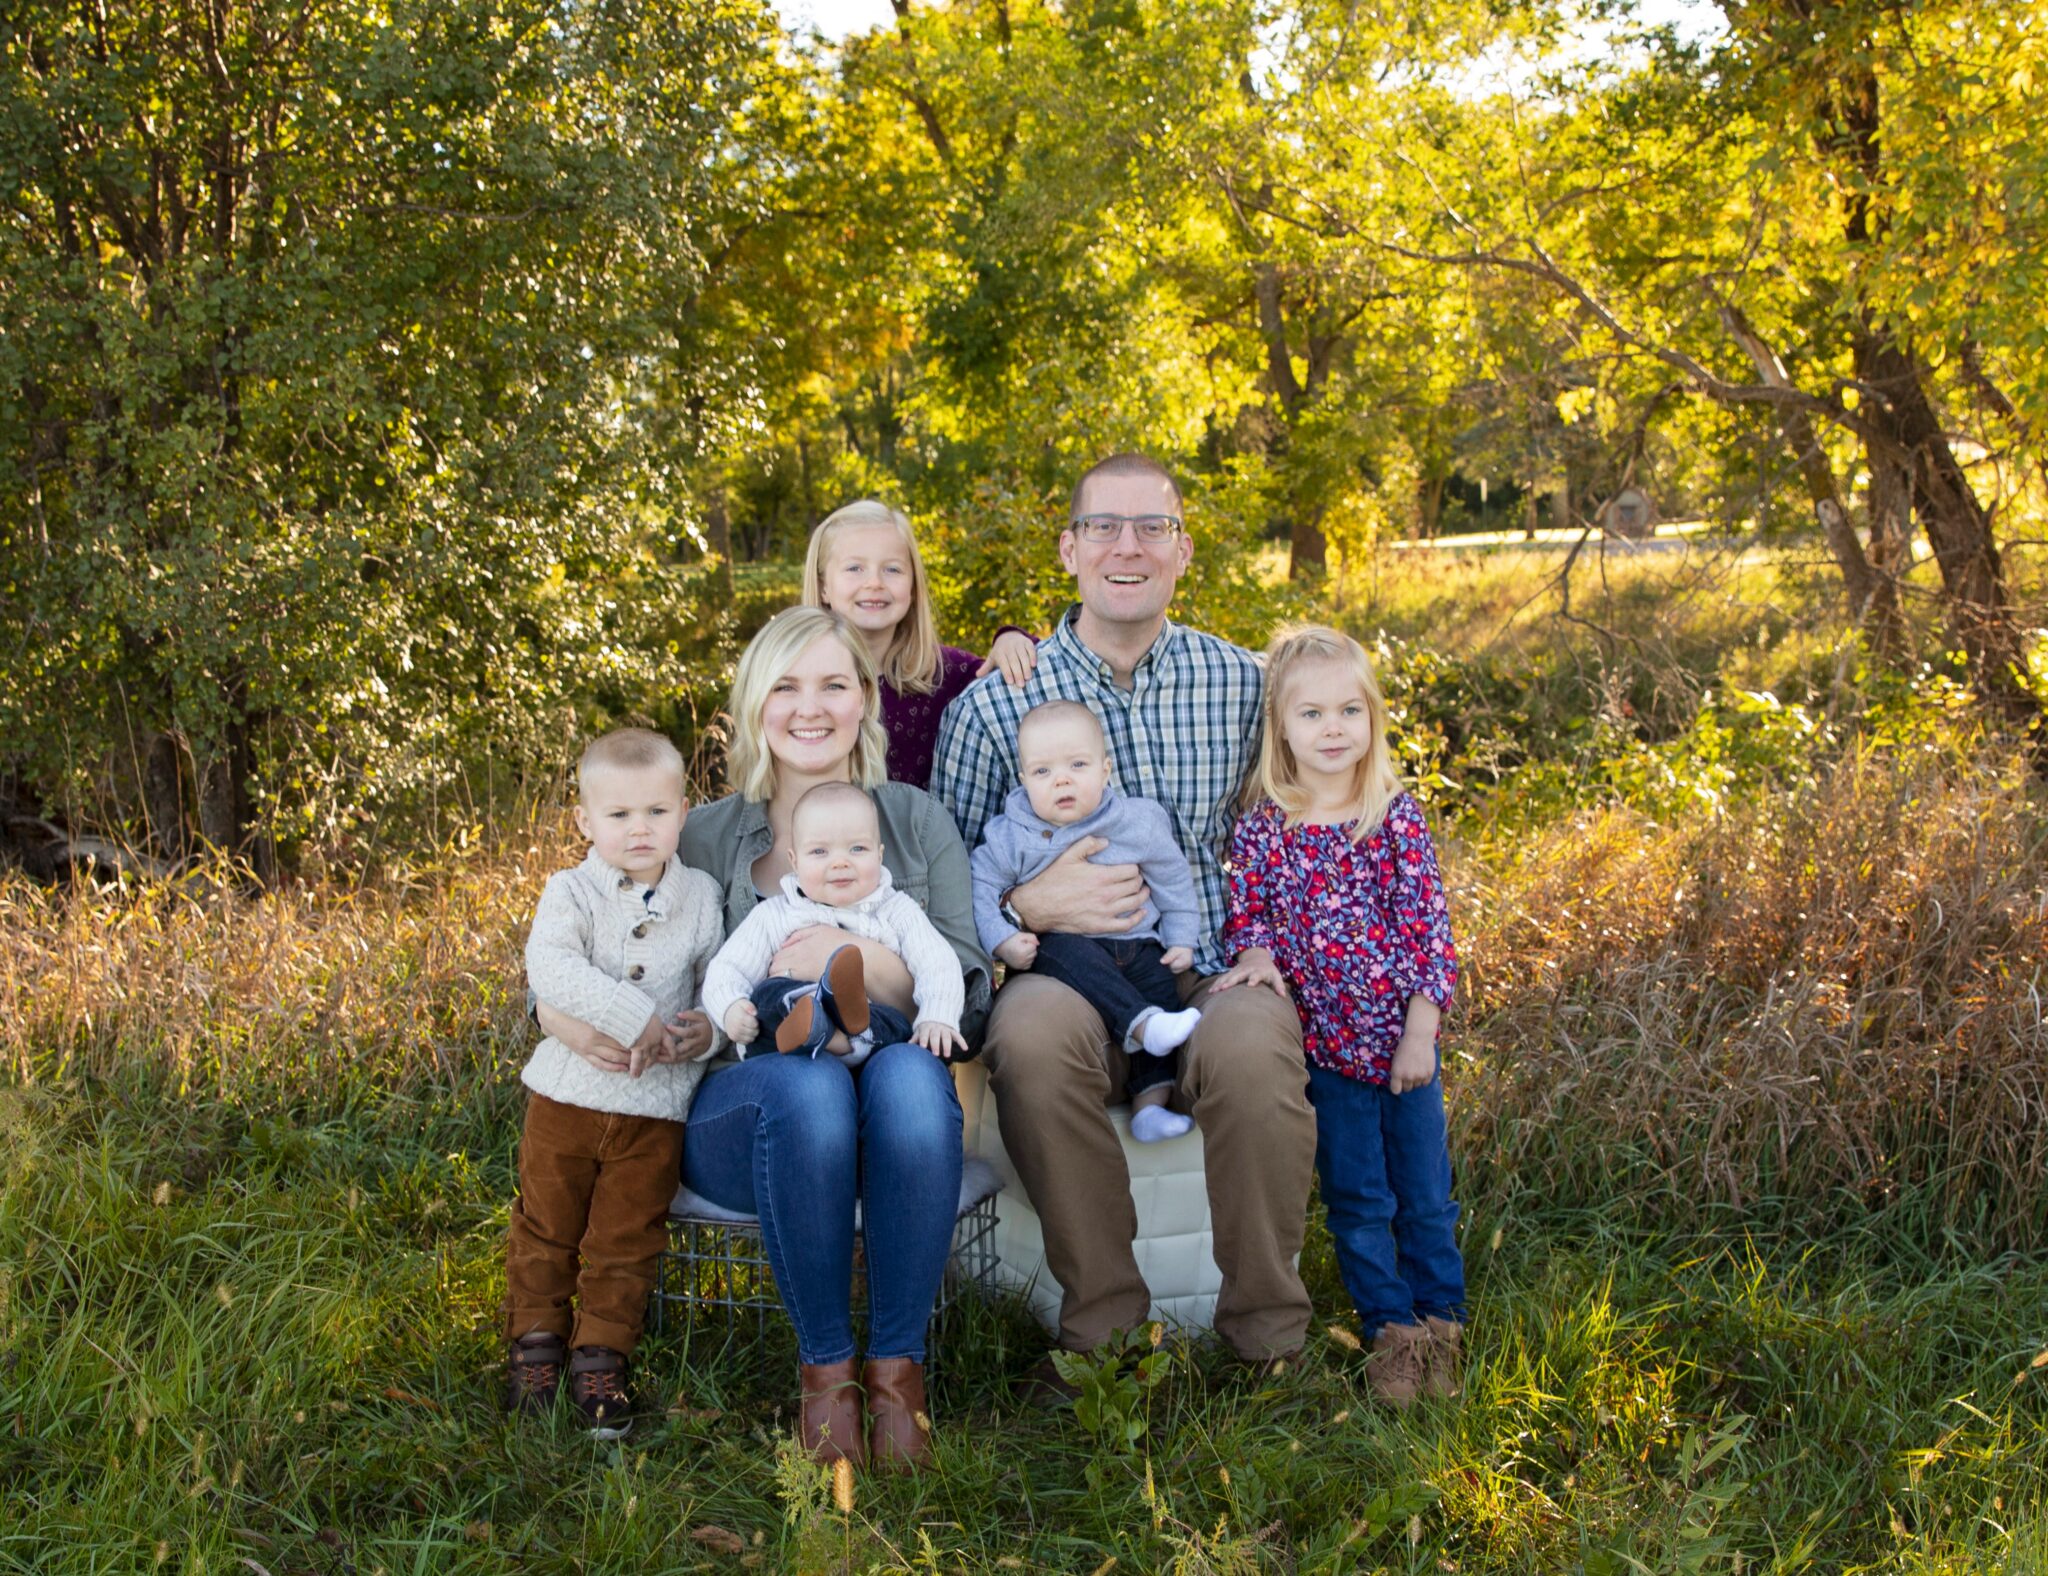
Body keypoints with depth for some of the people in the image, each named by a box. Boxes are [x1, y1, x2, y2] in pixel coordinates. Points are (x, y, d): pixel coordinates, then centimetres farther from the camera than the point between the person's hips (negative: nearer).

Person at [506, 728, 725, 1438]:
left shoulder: (701, 897, 2)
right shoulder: (572, 891, -7)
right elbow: (549, 966, -24)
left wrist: (708, 1027, -17)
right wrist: (637, 1018, -32)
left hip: (657, 1103, 1)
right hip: (568, 1092, -1)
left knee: (627, 1239, 8)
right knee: (546, 1225, 12)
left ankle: (601, 1356, 21)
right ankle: (536, 1339, 29)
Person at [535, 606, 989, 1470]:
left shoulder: (914, 820, 12)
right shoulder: (708, 837, 11)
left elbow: (967, 996, 3)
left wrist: (860, 960, -15)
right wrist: (564, 1008, -10)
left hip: (892, 1103, 1)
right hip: (743, 1102, 0)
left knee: (909, 1075, -36)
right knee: (808, 1085, -36)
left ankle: (898, 1363, -23)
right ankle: (824, 1366, -20)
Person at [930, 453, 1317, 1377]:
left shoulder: (1243, 685, 8)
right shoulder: (994, 706, 2)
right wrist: (1029, 905, -13)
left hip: (1213, 977, 1)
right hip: (1070, 981, 0)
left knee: (1252, 1048, -35)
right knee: (1033, 1033, -36)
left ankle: (1267, 1339, -12)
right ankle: (1103, 1329, -17)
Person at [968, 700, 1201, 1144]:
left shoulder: (1138, 823, 1)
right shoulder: (1013, 836, -2)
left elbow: (1174, 880, 11)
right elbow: (980, 883, 1)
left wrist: (1182, 939, 7)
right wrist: (1001, 939, -12)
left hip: (1136, 944, 2)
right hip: (1058, 943, -2)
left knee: (1161, 987, -21)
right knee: (1070, 954, -34)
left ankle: (1151, 1099, -22)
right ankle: (1142, 1024, -45)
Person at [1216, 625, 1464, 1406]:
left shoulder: (1397, 817, -7)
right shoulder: (1262, 827, -5)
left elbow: (1427, 926, -6)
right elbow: (1247, 913, 4)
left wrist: (1419, 1031, -9)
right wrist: (1258, 954, -18)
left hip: (1400, 1037, 0)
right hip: (1324, 1044, 1)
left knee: (1426, 1193, 10)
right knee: (1357, 1200, 10)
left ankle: (1440, 1321, 27)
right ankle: (1391, 1329, 24)